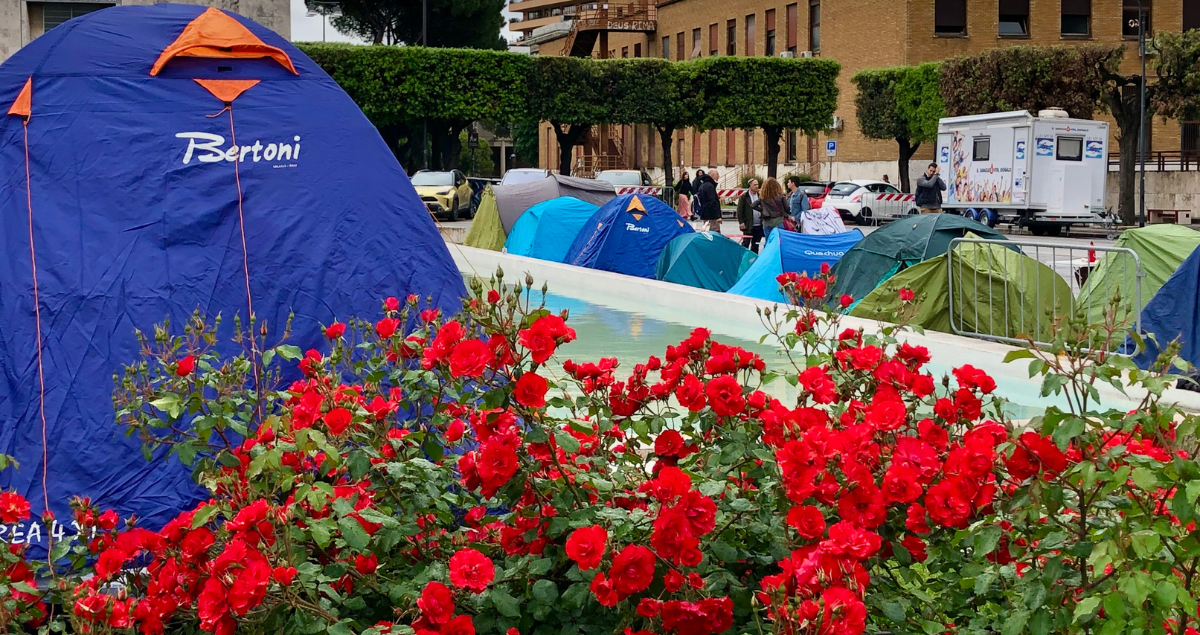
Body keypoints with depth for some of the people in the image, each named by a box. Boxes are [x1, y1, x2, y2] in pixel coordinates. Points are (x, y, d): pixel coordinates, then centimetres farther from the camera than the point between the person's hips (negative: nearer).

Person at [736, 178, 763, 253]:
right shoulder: (743, 197, -2)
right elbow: (739, 210, -4)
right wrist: (741, 222, -11)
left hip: (759, 226, 4)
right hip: (748, 226, -4)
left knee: (755, 245, 10)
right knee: (745, 244, 0)